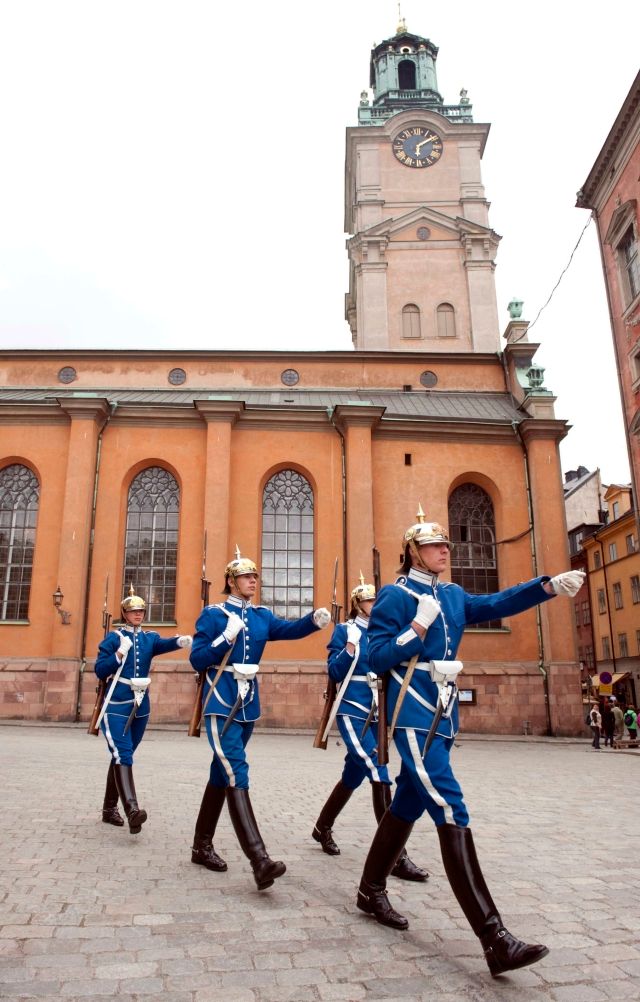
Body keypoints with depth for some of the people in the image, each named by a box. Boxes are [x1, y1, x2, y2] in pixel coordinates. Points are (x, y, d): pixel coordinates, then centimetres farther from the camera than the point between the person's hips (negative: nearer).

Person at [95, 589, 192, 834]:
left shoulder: (149, 637, 8)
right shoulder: (113, 638, -1)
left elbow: (164, 644, -15)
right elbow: (100, 671, -6)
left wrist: (181, 640, -37)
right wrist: (120, 653, -18)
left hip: (141, 705, 5)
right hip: (117, 704, -5)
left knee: (123, 756, 13)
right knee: (123, 755, -15)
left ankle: (110, 809, 25)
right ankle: (132, 810, -27)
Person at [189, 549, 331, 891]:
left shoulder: (262, 615, 10)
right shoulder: (213, 614, -4)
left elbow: (290, 629, -7)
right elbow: (197, 659, -9)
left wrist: (315, 619, -25)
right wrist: (227, 637, -21)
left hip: (249, 705, 6)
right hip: (221, 704, -6)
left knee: (222, 774, 15)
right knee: (236, 775, -16)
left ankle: (202, 846, 29)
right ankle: (259, 860, -23)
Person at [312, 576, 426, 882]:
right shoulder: (344, 630, -4)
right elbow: (335, 672, -9)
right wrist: (351, 645, -21)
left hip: (377, 714, 7)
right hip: (352, 712, -7)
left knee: (353, 776, 16)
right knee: (379, 776, -16)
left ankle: (323, 828, 38)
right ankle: (397, 857, -13)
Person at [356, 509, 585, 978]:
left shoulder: (453, 596, 14)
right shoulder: (394, 596, -6)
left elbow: (499, 603, 2)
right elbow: (377, 658, -11)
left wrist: (551, 584, -9)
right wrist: (419, 627, -20)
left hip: (444, 714, 8)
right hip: (414, 714, -8)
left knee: (408, 804, 16)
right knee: (451, 813, -12)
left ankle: (372, 891, 33)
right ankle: (494, 938, -12)